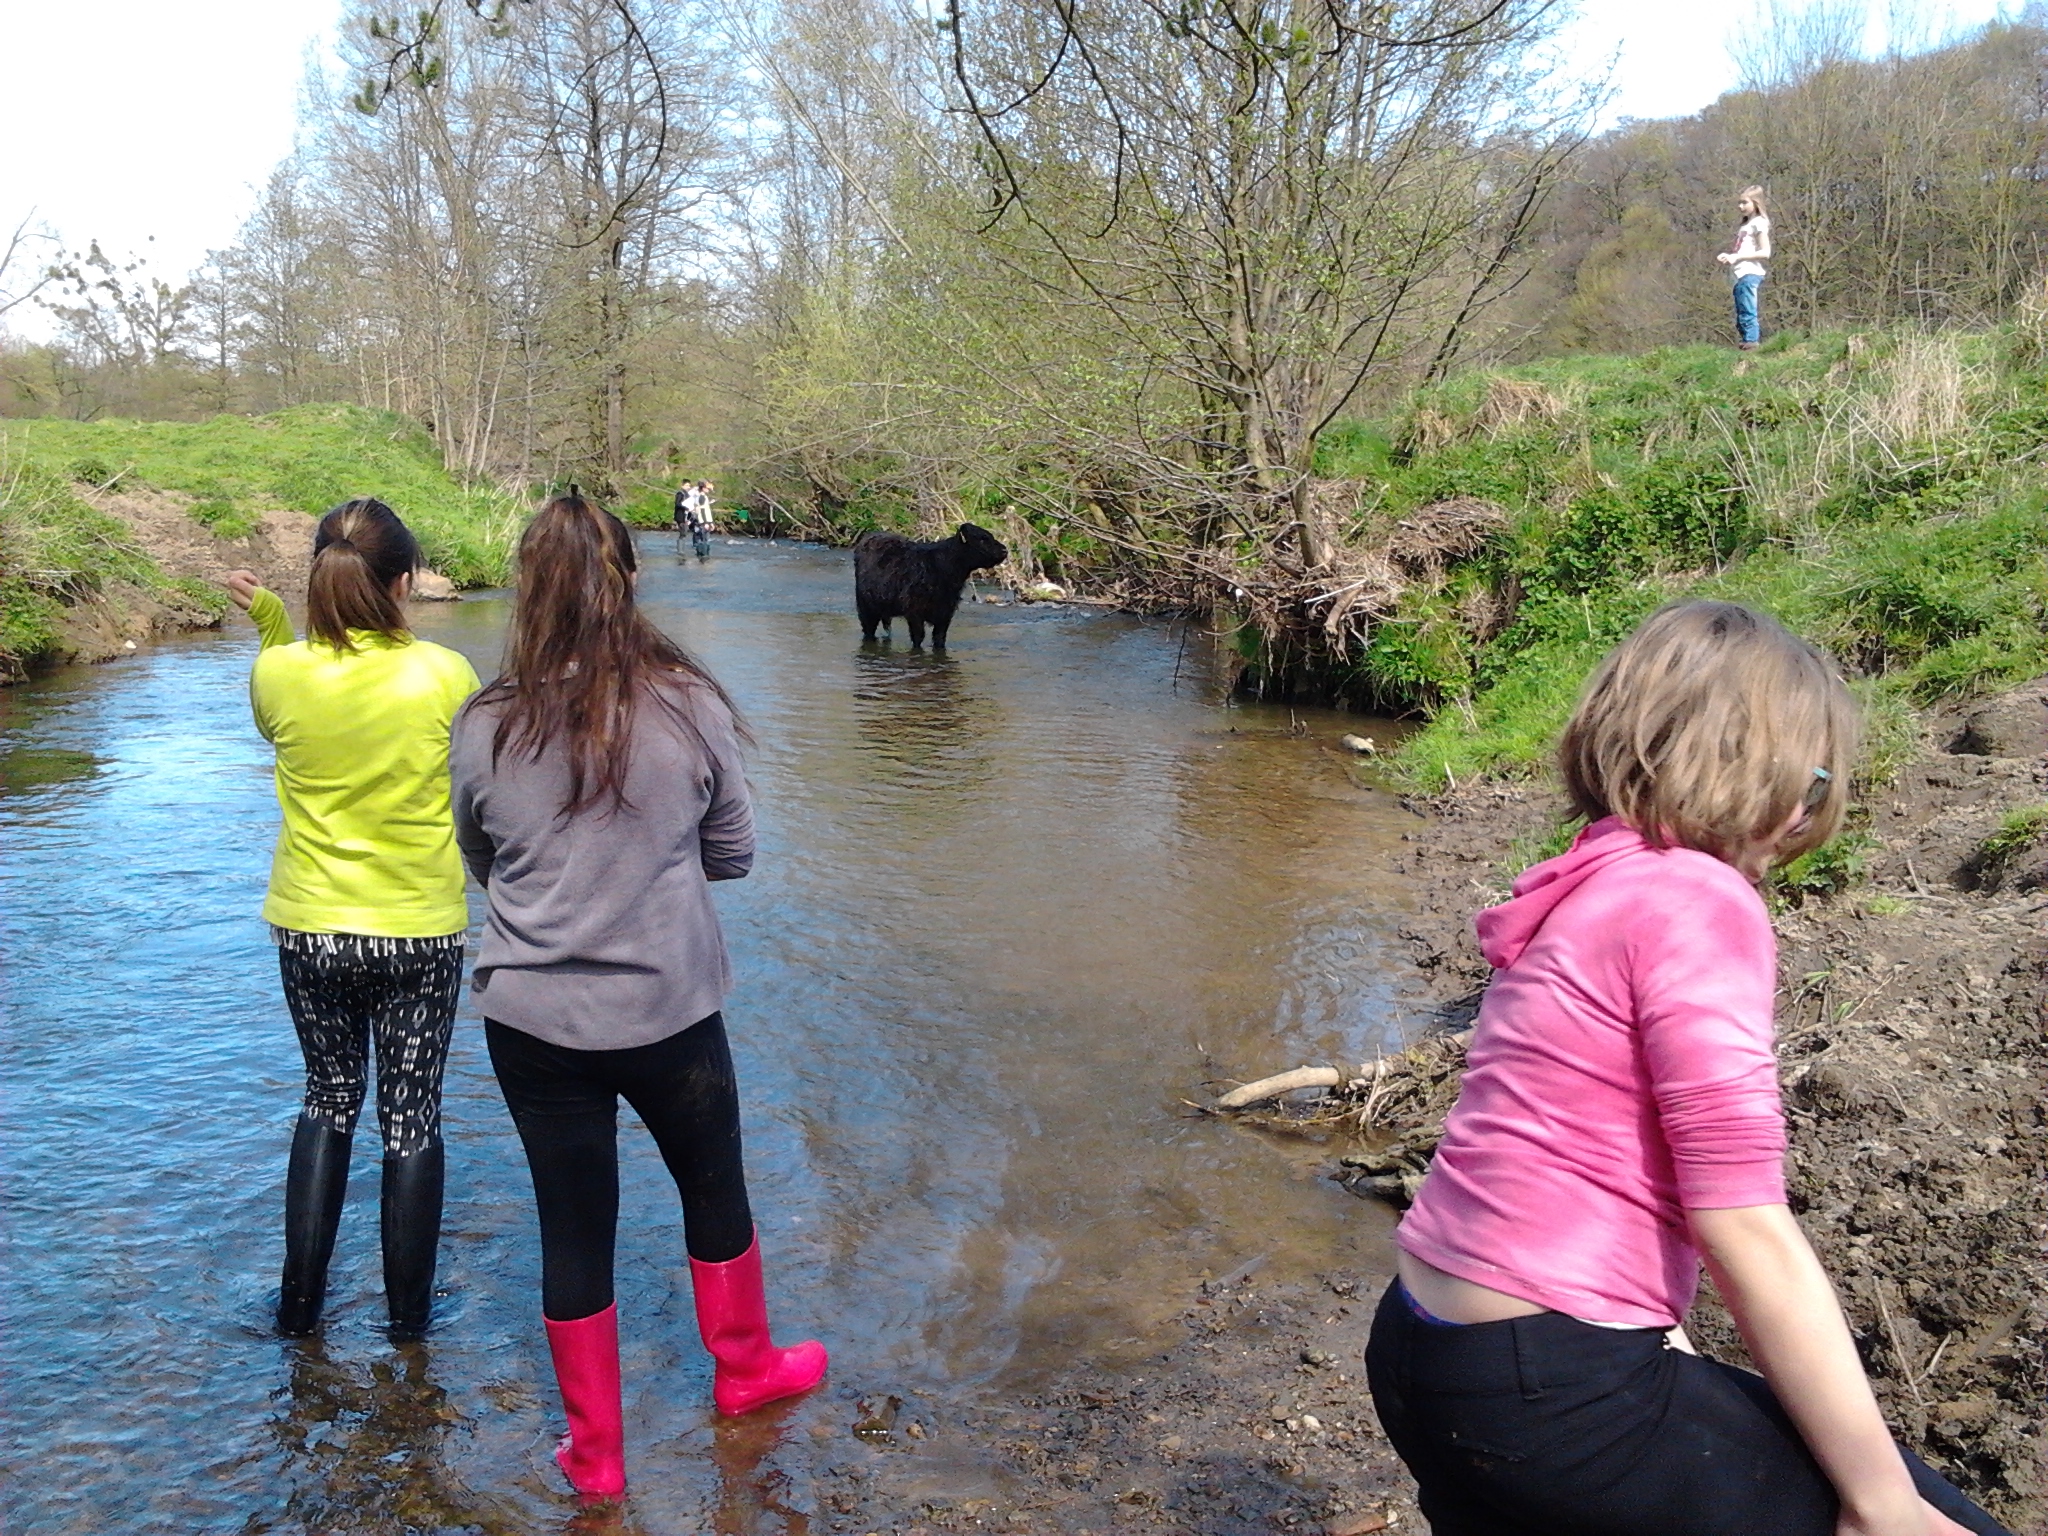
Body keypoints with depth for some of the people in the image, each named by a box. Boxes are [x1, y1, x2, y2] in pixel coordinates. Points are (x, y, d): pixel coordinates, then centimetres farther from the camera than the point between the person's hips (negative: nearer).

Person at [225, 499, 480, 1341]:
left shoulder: (279, 672, -9)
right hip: (420, 930, -2)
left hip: (309, 927, 2)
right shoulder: (444, 673, -15)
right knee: (412, 1113, 12)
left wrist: (269, 620, 7)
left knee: (328, 1096, 22)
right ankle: (408, 1312, 23)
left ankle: (300, 1299, 27)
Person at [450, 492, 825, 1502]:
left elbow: (481, 864, 7)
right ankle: (745, 1369, 45)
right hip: (669, 1010, 0)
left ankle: (595, 1453, 30)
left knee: (575, 1229, 14)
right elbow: (732, 853, 0)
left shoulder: (485, 727, -9)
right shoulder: (690, 707, -11)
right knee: (715, 1188, 23)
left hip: (534, 1018, 1)